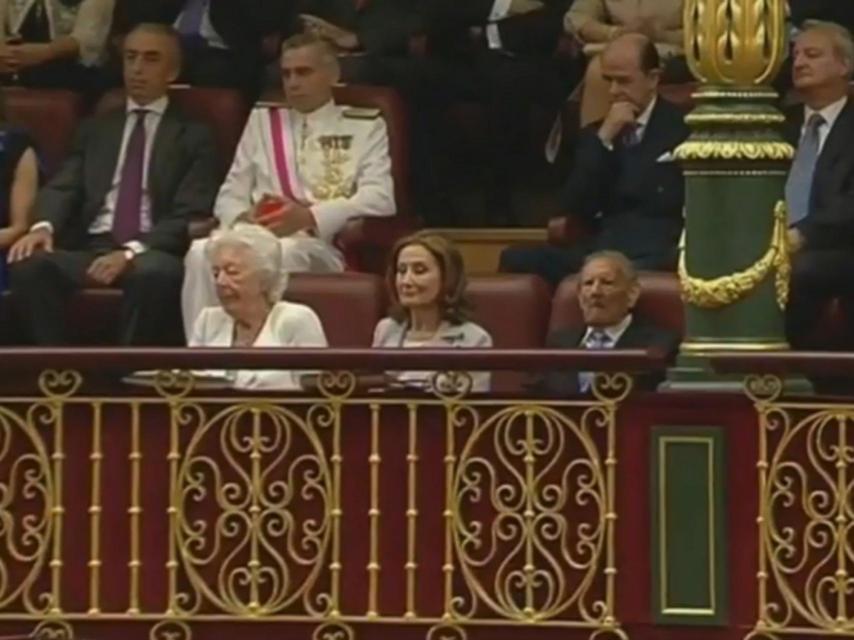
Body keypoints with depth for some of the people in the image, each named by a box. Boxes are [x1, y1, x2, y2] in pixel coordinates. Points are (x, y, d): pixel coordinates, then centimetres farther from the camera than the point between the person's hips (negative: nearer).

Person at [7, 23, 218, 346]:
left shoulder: (193, 136, 11)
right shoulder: (96, 129, 23)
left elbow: (190, 215, -2)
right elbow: (63, 187, 10)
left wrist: (132, 251, -19)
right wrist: (43, 225, -15)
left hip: (152, 253, -3)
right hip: (90, 247, 3)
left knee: (153, 274, -39)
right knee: (28, 264, -28)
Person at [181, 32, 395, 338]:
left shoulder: (366, 126, 15)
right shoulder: (262, 120, 27)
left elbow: (379, 199, 0)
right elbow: (229, 196, 21)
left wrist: (309, 216, -16)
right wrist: (243, 218, -6)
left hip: (322, 244, -3)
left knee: (282, 253, -40)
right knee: (202, 252, -31)